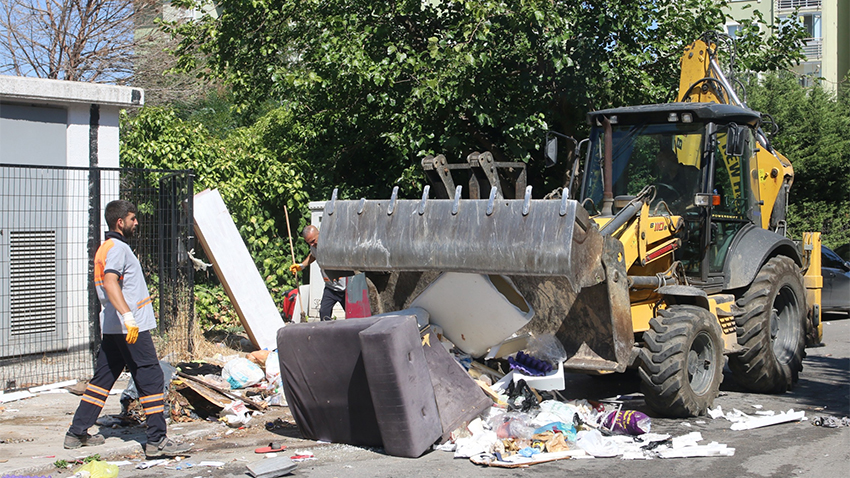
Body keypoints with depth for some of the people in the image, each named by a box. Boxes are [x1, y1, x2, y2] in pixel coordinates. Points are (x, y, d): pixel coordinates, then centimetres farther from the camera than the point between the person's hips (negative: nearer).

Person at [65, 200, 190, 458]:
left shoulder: (105, 248, 19)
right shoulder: (118, 248, -12)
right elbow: (110, 283, -27)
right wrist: (128, 316, -36)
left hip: (112, 328, 10)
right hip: (132, 328, -10)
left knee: (103, 378, 14)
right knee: (150, 378, -8)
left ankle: (77, 433, 19)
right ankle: (157, 440, -8)